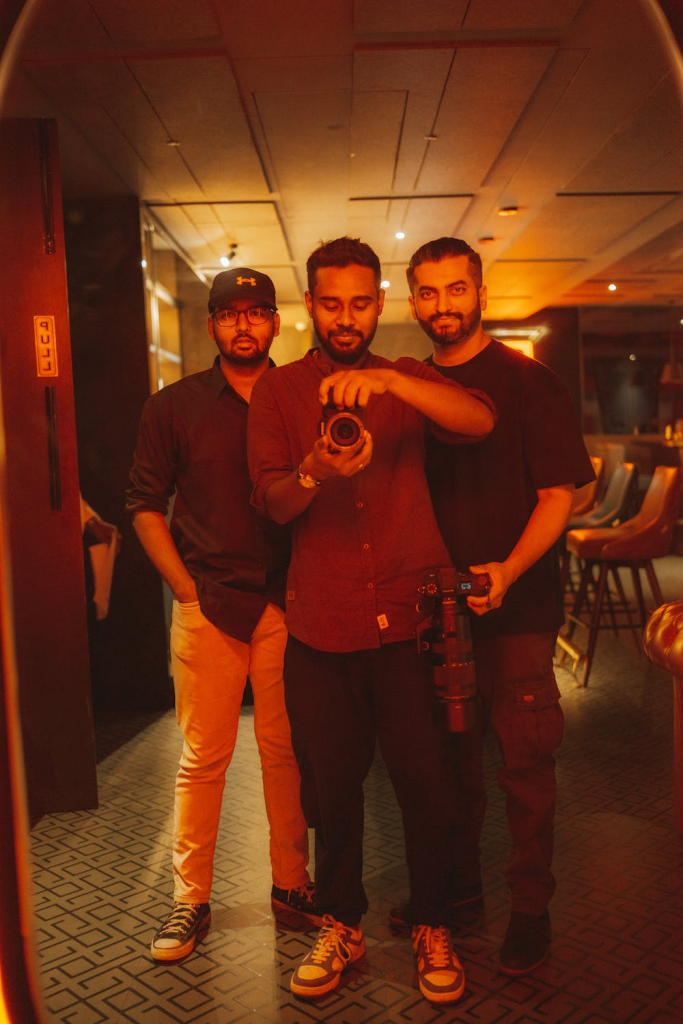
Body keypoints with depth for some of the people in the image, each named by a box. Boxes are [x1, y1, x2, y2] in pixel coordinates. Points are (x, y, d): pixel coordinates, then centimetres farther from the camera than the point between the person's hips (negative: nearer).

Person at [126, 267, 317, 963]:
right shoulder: (174, 406, 5)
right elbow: (145, 504, 5)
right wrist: (187, 589, -3)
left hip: (288, 604, 1)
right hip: (207, 605, -1)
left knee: (287, 749, 10)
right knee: (201, 758, 4)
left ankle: (292, 881, 27)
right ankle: (189, 900, 19)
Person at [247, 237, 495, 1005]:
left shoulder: (409, 381, 10)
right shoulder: (278, 391, 8)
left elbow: (479, 422, -10)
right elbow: (271, 501, -1)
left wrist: (387, 380, -26)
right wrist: (314, 471, -24)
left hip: (411, 617, 0)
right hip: (322, 624, 0)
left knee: (425, 779, 5)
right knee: (331, 782, 10)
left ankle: (432, 928, 27)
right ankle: (340, 925, 32)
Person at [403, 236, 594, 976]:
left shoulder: (529, 381, -6)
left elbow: (558, 493, -9)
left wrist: (509, 570, -23)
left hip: (517, 607, -4)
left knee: (524, 762, 4)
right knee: (451, 752, 16)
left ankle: (531, 907, 21)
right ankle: (458, 879, 34)